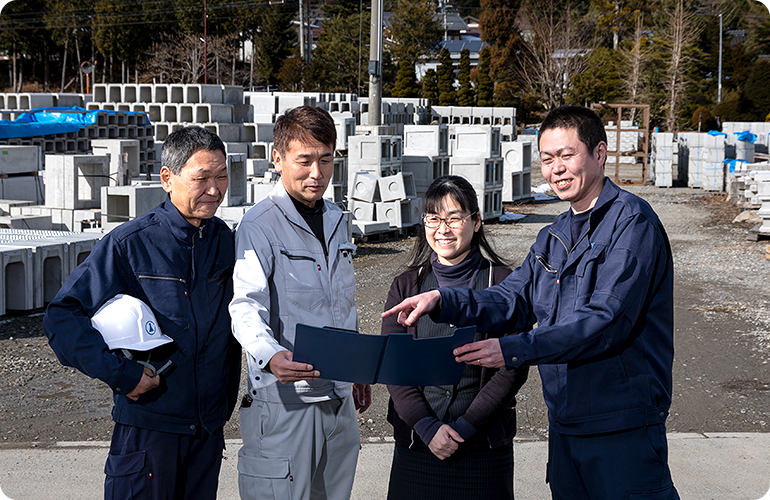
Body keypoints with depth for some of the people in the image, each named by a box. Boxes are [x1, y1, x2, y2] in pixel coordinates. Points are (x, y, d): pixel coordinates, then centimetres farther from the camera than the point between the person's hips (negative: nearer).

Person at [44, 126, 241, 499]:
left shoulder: (226, 241, 5)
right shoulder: (128, 244, -11)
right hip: (148, 422, -5)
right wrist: (119, 373, -18)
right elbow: (61, 317, -11)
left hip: (209, 426, 5)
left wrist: (227, 401, 13)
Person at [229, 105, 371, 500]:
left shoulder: (335, 220, 13)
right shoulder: (259, 226, -10)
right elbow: (246, 305, -21)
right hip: (284, 399, -7)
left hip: (340, 398, 7)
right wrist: (270, 356, -39)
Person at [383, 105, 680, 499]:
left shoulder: (632, 222, -13)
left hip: (623, 425, -8)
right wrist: (443, 301, -9)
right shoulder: (553, 237, 15)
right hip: (564, 423, 8)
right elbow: (514, 300, 8)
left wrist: (515, 350, -26)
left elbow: (606, 321, -22)